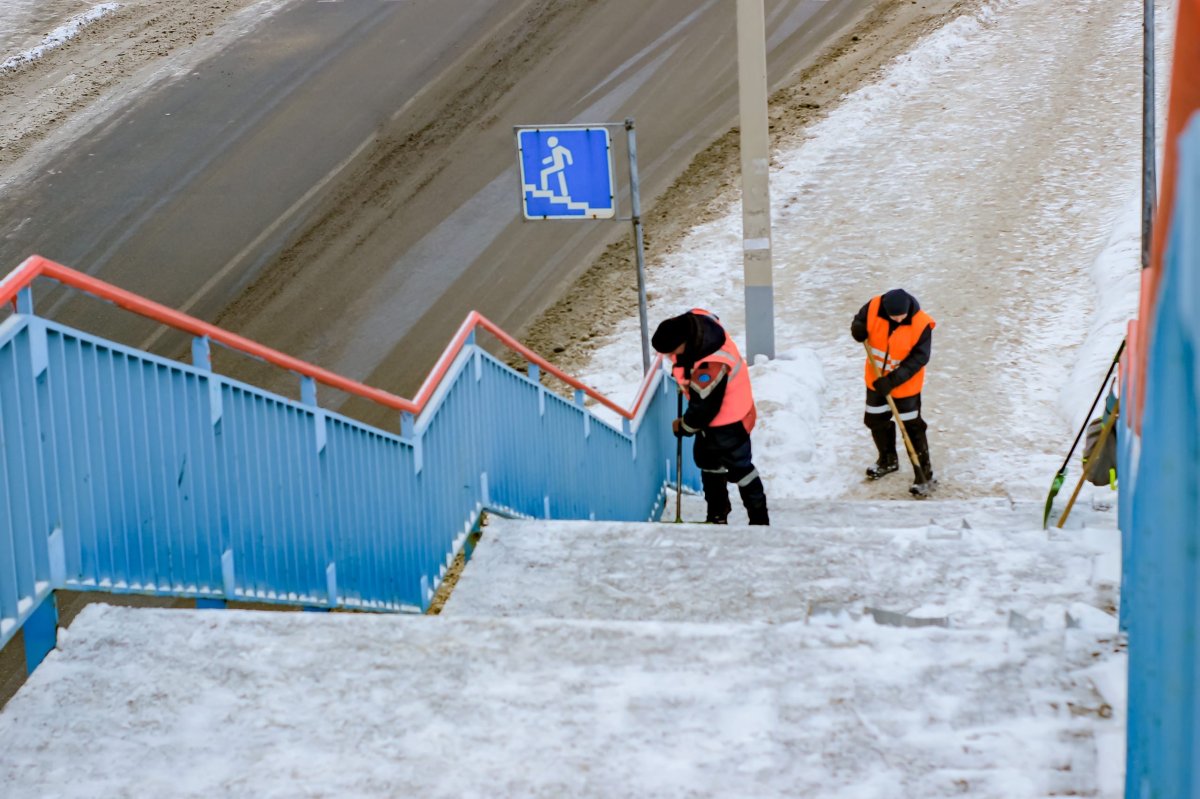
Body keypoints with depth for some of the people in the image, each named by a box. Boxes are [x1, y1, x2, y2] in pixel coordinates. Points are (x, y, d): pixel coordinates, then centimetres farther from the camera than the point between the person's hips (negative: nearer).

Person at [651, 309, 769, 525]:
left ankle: (759, 520, 22)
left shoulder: (708, 369, -44)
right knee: (707, 460, 22)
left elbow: (704, 409, -29)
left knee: (738, 467, 5)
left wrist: (683, 427, -9)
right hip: (711, 412, 10)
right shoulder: (692, 320, -20)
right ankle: (717, 515, 40)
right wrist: (681, 371, 11)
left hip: (729, 420, -10)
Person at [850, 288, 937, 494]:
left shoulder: (921, 325, -27)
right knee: (876, 420, 19)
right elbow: (859, 321, 1)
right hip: (876, 379, 5)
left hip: (905, 384, -5)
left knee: (912, 427, -1)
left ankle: (924, 472, 11)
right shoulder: (874, 307, -20)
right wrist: (858, 330, -25)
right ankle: (888, 460, 42)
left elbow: (918, 359, -23)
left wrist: (893, 380, -29)